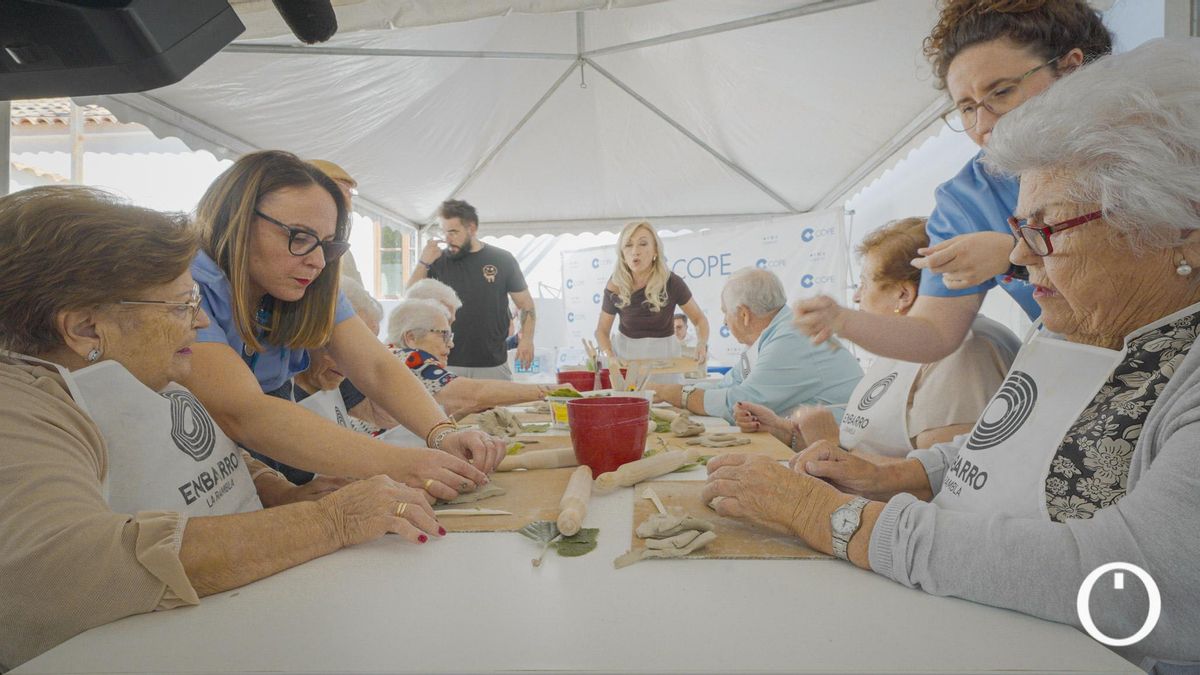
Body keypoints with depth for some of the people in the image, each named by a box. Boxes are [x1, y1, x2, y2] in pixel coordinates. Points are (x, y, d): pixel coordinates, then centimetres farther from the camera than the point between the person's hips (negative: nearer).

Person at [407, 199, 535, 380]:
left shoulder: (502, 260, 2)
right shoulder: (439, 261, 4)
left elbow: (526, 304, 7)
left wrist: (527, 339, -7)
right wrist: (423, 263, -9)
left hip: (494, 365, 0)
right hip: (447, 365, 1)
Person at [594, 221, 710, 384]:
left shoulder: (671, 282, -17)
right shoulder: (615, 286, -13)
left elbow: (699, 318, -4)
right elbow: (602, 330, -1)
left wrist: (702, 344, -23)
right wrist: (609, 355, -20)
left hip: (663, 353, 0)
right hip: (626, 352, 1)